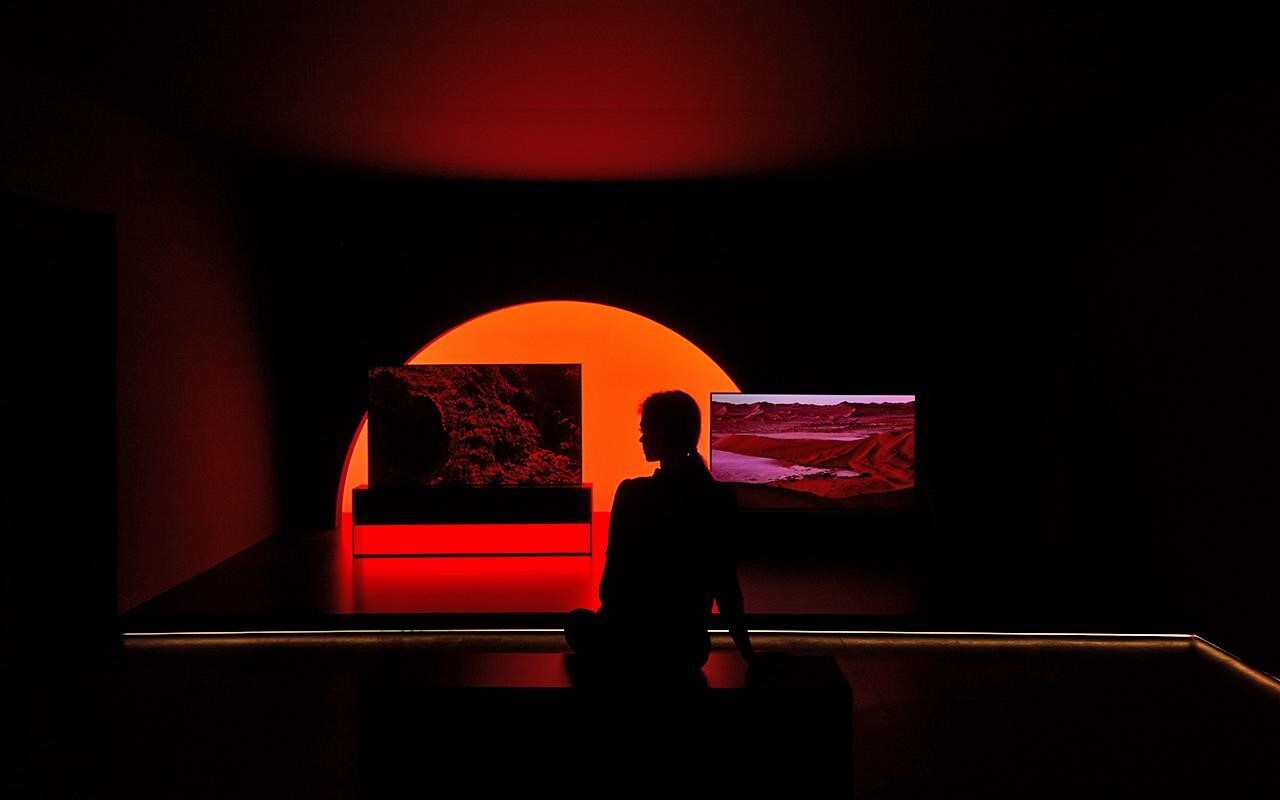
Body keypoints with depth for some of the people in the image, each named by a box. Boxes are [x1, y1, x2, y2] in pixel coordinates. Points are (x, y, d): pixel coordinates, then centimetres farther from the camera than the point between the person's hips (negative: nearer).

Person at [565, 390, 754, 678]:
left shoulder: (633, 493, -15)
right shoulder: (721, 497, -4)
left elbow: (616, 572, -11)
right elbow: (727, 584, 1)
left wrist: (609, 618, 10)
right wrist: (747, 652, 13)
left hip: (633, 644, -4)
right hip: (690, 650, 4)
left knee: (578, 621, 28)